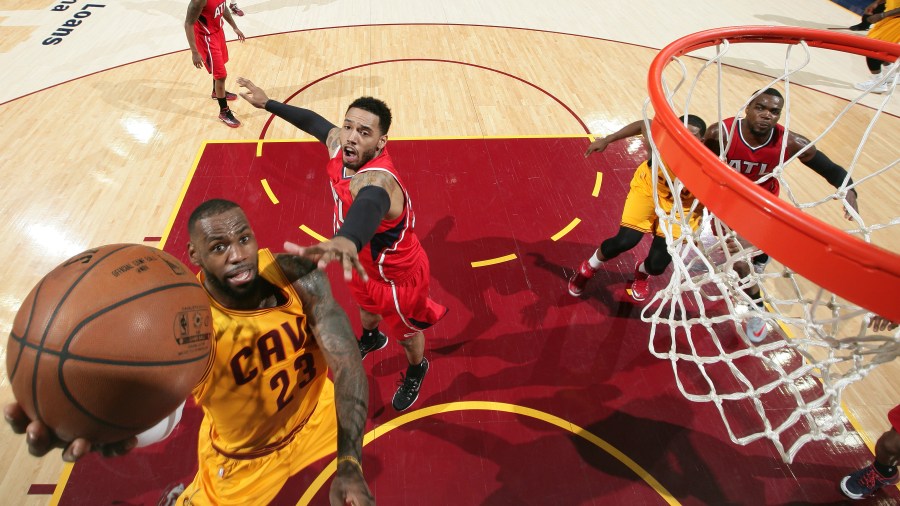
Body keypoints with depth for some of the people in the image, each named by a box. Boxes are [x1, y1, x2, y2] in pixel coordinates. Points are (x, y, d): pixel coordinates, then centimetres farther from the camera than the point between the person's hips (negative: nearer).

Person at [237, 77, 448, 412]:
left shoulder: (377, 179, -44)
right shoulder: (338, 143, -19)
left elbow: (368, 206, -70)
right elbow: (315, 122, 6)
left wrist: (346, 240, -93)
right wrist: (267, 103, 16)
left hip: (398, 276, -7)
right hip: (364, 263, 7)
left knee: (406, 332, 22)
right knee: (366, 306, 36)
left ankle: (416, 371, 56)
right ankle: (371, 338, 71)